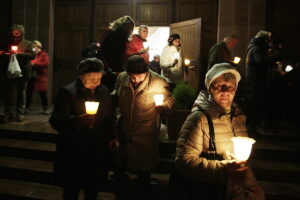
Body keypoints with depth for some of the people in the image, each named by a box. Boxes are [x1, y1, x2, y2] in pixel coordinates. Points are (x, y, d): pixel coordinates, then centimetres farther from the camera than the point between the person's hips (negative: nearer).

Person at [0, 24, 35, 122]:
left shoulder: (27, 43, 3)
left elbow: (32, 55, -10)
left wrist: (19, 54, -15)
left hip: (23, 73, -2)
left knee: (22, 93, 6)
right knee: (8, 93, 0)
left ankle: (20, 113, 14)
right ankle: (8, 113, 8)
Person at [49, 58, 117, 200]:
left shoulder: (103, 91, 4)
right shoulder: (67, 92, -13)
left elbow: (110, 117, 16)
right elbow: (56, 122, -19)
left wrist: (111, 137, 7)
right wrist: (78, 120, -35)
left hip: (97, 150, 4)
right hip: (73, 151, -4)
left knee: (93, 188, 16)